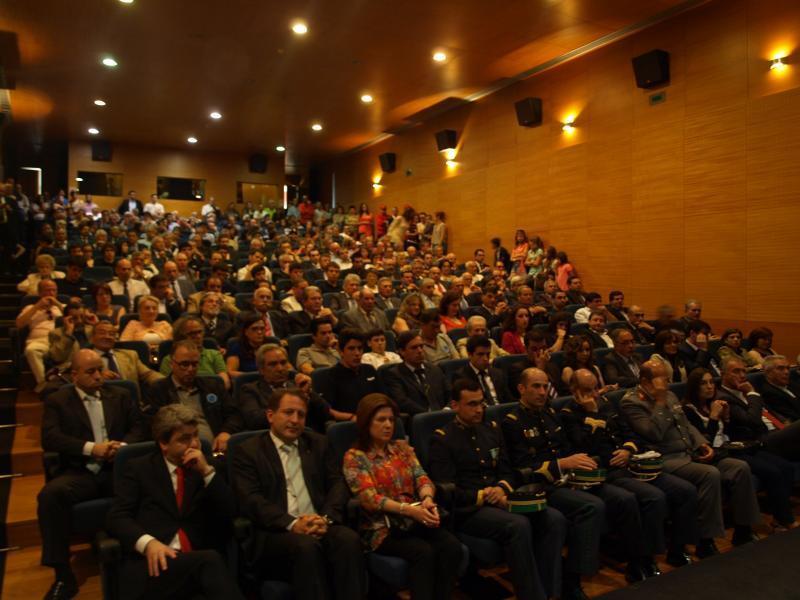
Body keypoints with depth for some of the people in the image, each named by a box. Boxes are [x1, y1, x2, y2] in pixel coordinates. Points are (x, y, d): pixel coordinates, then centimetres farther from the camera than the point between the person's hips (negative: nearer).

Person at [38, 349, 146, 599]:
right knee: (49, 494, -32)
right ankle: (63, 576, -19)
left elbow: (138, 428, 12)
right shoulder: (57, 401, 10)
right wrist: (91, 448, -16)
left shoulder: (121, 396, 17)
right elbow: (50, 439, -4)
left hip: (118, 468, 1)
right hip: (80, 472, 0)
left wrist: (123, 446, -11)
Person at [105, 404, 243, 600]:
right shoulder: (139, 468, 10)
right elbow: (117, 517, 0)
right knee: (210, 561, -33)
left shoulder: (206, 469, 15)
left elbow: (230, 513, 7)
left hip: (199, 560, 2)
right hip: (153, 563, -2)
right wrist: (147, 542, -19)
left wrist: (207, 471, -4)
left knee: (210, 562, -35)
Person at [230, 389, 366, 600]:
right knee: (306, 546, -34)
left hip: (321, 526, 3)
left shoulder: (319, 444, 18)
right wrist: (292, 524, -20)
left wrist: (326, 518, -12)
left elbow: (338, 484, 9)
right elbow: (251, 500, -6)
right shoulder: (247, 451, 7)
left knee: (349, 539, -29)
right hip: (275, 533, -3)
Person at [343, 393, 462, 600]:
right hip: (382, 527, -5)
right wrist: (409, 509, -25)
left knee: (452, 546, -23)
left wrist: (427, 499, -21)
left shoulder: (403, 447, 14)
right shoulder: (354, 457, -3)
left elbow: (421, 478, 3)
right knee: (424, 552, -31)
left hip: (414, 520, 5)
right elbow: (369, 498, -13)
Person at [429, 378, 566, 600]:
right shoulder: (442, 439, -4)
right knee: (518, 525, -32)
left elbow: (508, 471, 17)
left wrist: (502, 489, -6)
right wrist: (483, 496, -14)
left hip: (499, 501, 6)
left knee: (554, 519, -17)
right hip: (467, 510, -6)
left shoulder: (491, 429, 15)